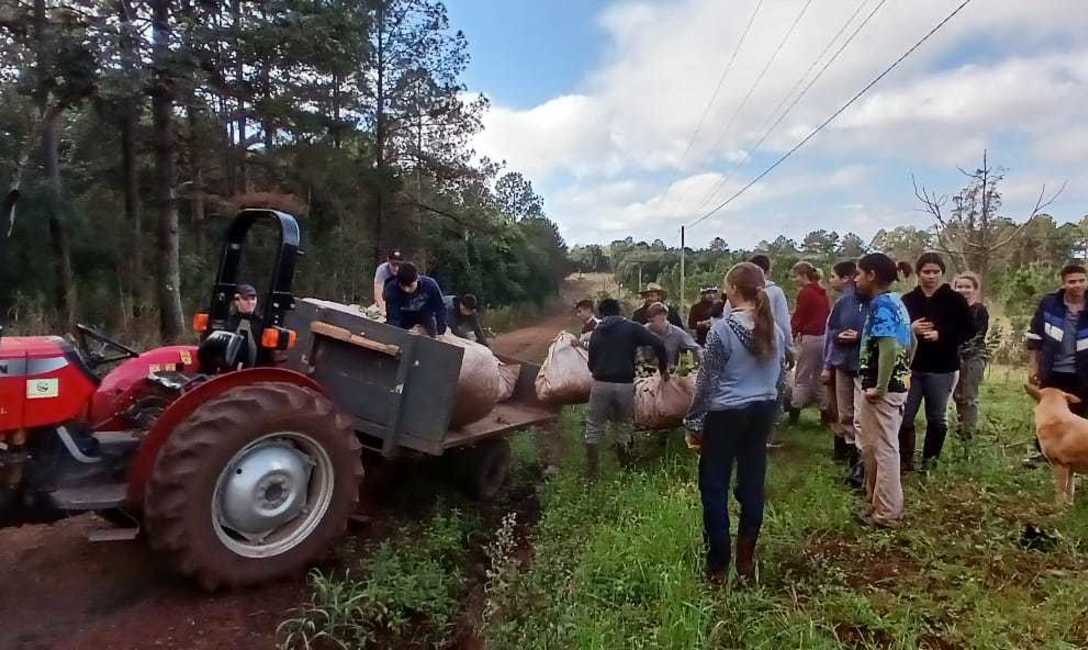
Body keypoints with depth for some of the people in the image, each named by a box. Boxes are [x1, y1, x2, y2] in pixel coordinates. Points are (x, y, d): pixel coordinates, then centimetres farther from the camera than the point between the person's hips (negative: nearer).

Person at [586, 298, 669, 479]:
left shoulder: (596, 332, 12)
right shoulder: (631, 328, 2)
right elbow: (658, 343, -7)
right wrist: (663, 367, 5)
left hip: (601, 384, 1)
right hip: (625, 385, -1)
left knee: (594, 429, 12)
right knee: (624, 427, 15)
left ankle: (591, 475, 13)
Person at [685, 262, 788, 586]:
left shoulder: (722, 329, -16)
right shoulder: (774, 329, 3)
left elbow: (706, 381, -13)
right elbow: (779, 374, 11)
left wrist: (693, 421, -4)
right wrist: (769, 413, 20)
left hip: (726, 414, -6)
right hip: (762, 413, 6)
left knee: (714, 489, 5)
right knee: (752, 486, 13)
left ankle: (718, 567, 13)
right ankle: (746, 564, 23)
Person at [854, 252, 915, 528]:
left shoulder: (881, 305, -18)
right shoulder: (895, 302, 13)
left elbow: (889, 348, -30)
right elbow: (911, 343, 22)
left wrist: (879, 387, -24)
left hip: (881, 389, -10)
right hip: (896, 384, 10)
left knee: (884, 449, 0)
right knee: (875, 446, 19)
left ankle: (887, 512, 11)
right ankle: (877, 501, 31)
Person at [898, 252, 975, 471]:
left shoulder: (955, 300, -2)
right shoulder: (907, 300, 4)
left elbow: (969, 331, -2)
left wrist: (941, 335, -16)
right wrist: (910, 329, -14)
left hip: (942, 369, -1)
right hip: (911, 367, 1)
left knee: (937, 418, 10)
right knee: (904, 416, 0)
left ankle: (930, 460, 24)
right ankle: (905, 460, 12)